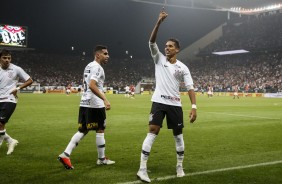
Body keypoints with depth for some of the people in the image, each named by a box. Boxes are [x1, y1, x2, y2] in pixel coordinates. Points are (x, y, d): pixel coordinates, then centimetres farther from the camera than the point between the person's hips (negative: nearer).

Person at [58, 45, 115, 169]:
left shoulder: (89, 66, 19)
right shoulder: (97, 67, -12)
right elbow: (92, 85, -24)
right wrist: (105, 99, -28)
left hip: (85, 103, 9)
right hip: (95, 104, -9)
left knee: (82, 131, 10)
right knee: (100, 130, 4)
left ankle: (65, 154, 0)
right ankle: (102, 159, 15)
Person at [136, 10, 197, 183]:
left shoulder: (183, 68, 4)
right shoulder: (159, 59, 4)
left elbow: (190, 88, -2)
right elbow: (152, 42, -10)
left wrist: (194, 107, -15)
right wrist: (159, 22, -21)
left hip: (175, 104, 2)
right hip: (159, 102, -2)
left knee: (178, 135, 9)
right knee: (153, 132, -12)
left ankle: (180, 166, 26)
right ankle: (142, 169, -11)